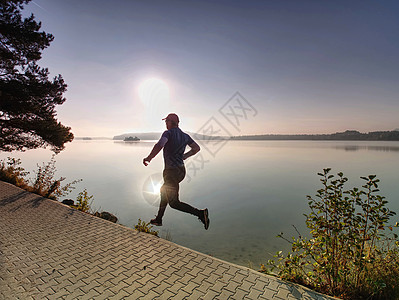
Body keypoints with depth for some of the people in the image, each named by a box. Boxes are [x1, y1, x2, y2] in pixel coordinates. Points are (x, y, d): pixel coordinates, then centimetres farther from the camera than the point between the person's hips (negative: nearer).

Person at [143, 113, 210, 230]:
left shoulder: (168, 133, -12)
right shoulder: (185, 136, 9)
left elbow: (159, 146, -30)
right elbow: (196, 148, 17)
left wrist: (148, 158, -17)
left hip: (171, 171, -9)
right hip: (181, 170, 9)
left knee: (174, 203, -1)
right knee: (164, 191, 26)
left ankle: (200, 213, -13)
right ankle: (158, 219, 38)